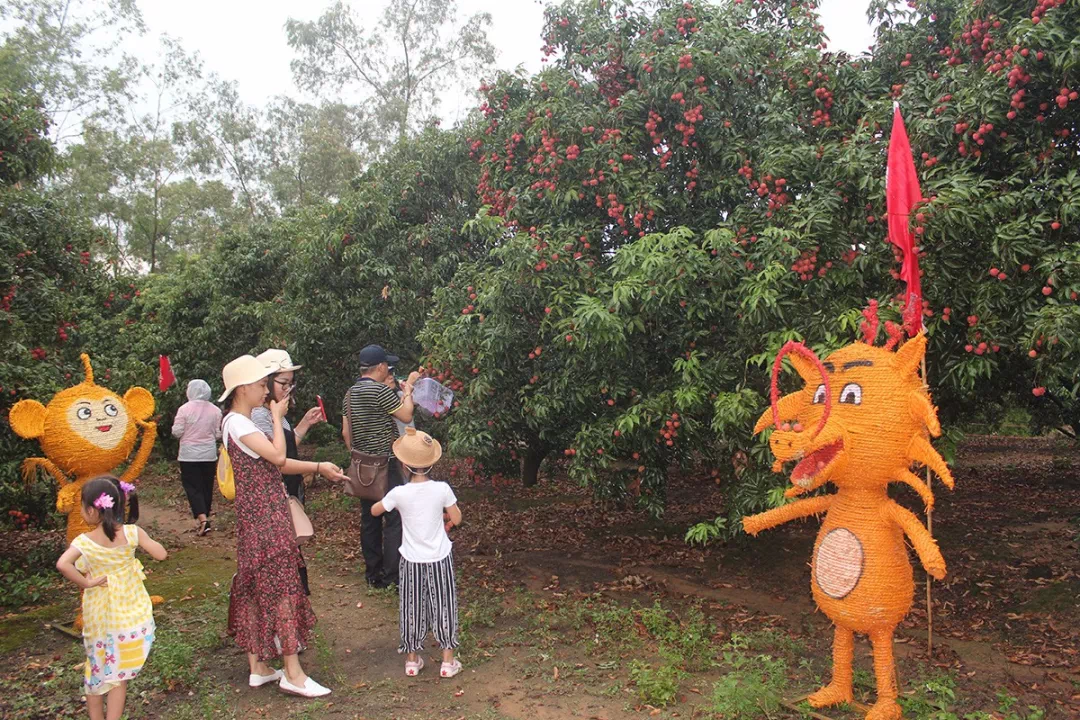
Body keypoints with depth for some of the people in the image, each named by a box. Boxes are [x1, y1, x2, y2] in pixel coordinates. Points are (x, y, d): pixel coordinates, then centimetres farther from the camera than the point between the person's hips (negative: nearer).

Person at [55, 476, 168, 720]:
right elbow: (161, 554, -12)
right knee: (119, 675, 13)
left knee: (96, 671, 22)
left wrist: (86, 583, -20)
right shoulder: (131, 533, -15)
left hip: (99, 616, 0)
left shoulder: (84, 542, -17)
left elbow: (62, 564, -34)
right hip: (131, 615, 0)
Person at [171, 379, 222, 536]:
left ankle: (202, 518, -15)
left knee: (193, 487, 1)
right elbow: (218, 434, 1)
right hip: (209, 455, 3)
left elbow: (176, 432, -10)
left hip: (189, 455, -3)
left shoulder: (185, 409, -11)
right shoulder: (215, 410, -2)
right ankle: (204, 518, 22)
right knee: (207, 487, 13)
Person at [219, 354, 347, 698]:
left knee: (255, 587, 13)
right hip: (265, 516, -10)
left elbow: (275, 463, 13)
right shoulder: (237, 423, -17)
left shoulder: (243, 423, 13)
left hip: (261, 515, 10)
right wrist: (277, 417, -11)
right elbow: (277, 456, -24)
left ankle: (258, 668, 23)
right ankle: (293, 674, 2)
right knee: (281, 586, -5)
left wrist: (319, 467, 9)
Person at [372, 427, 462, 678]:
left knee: (412, 608, 15)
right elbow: (456, 519, -4)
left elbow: (375, 511, 5)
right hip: (440, 559, 0)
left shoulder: (399, 493, -14)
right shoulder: (442, 489, -15)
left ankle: (412, 659, 27)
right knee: (443, 607, 12)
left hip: (412, 561, 0)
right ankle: (448, 661, 19)